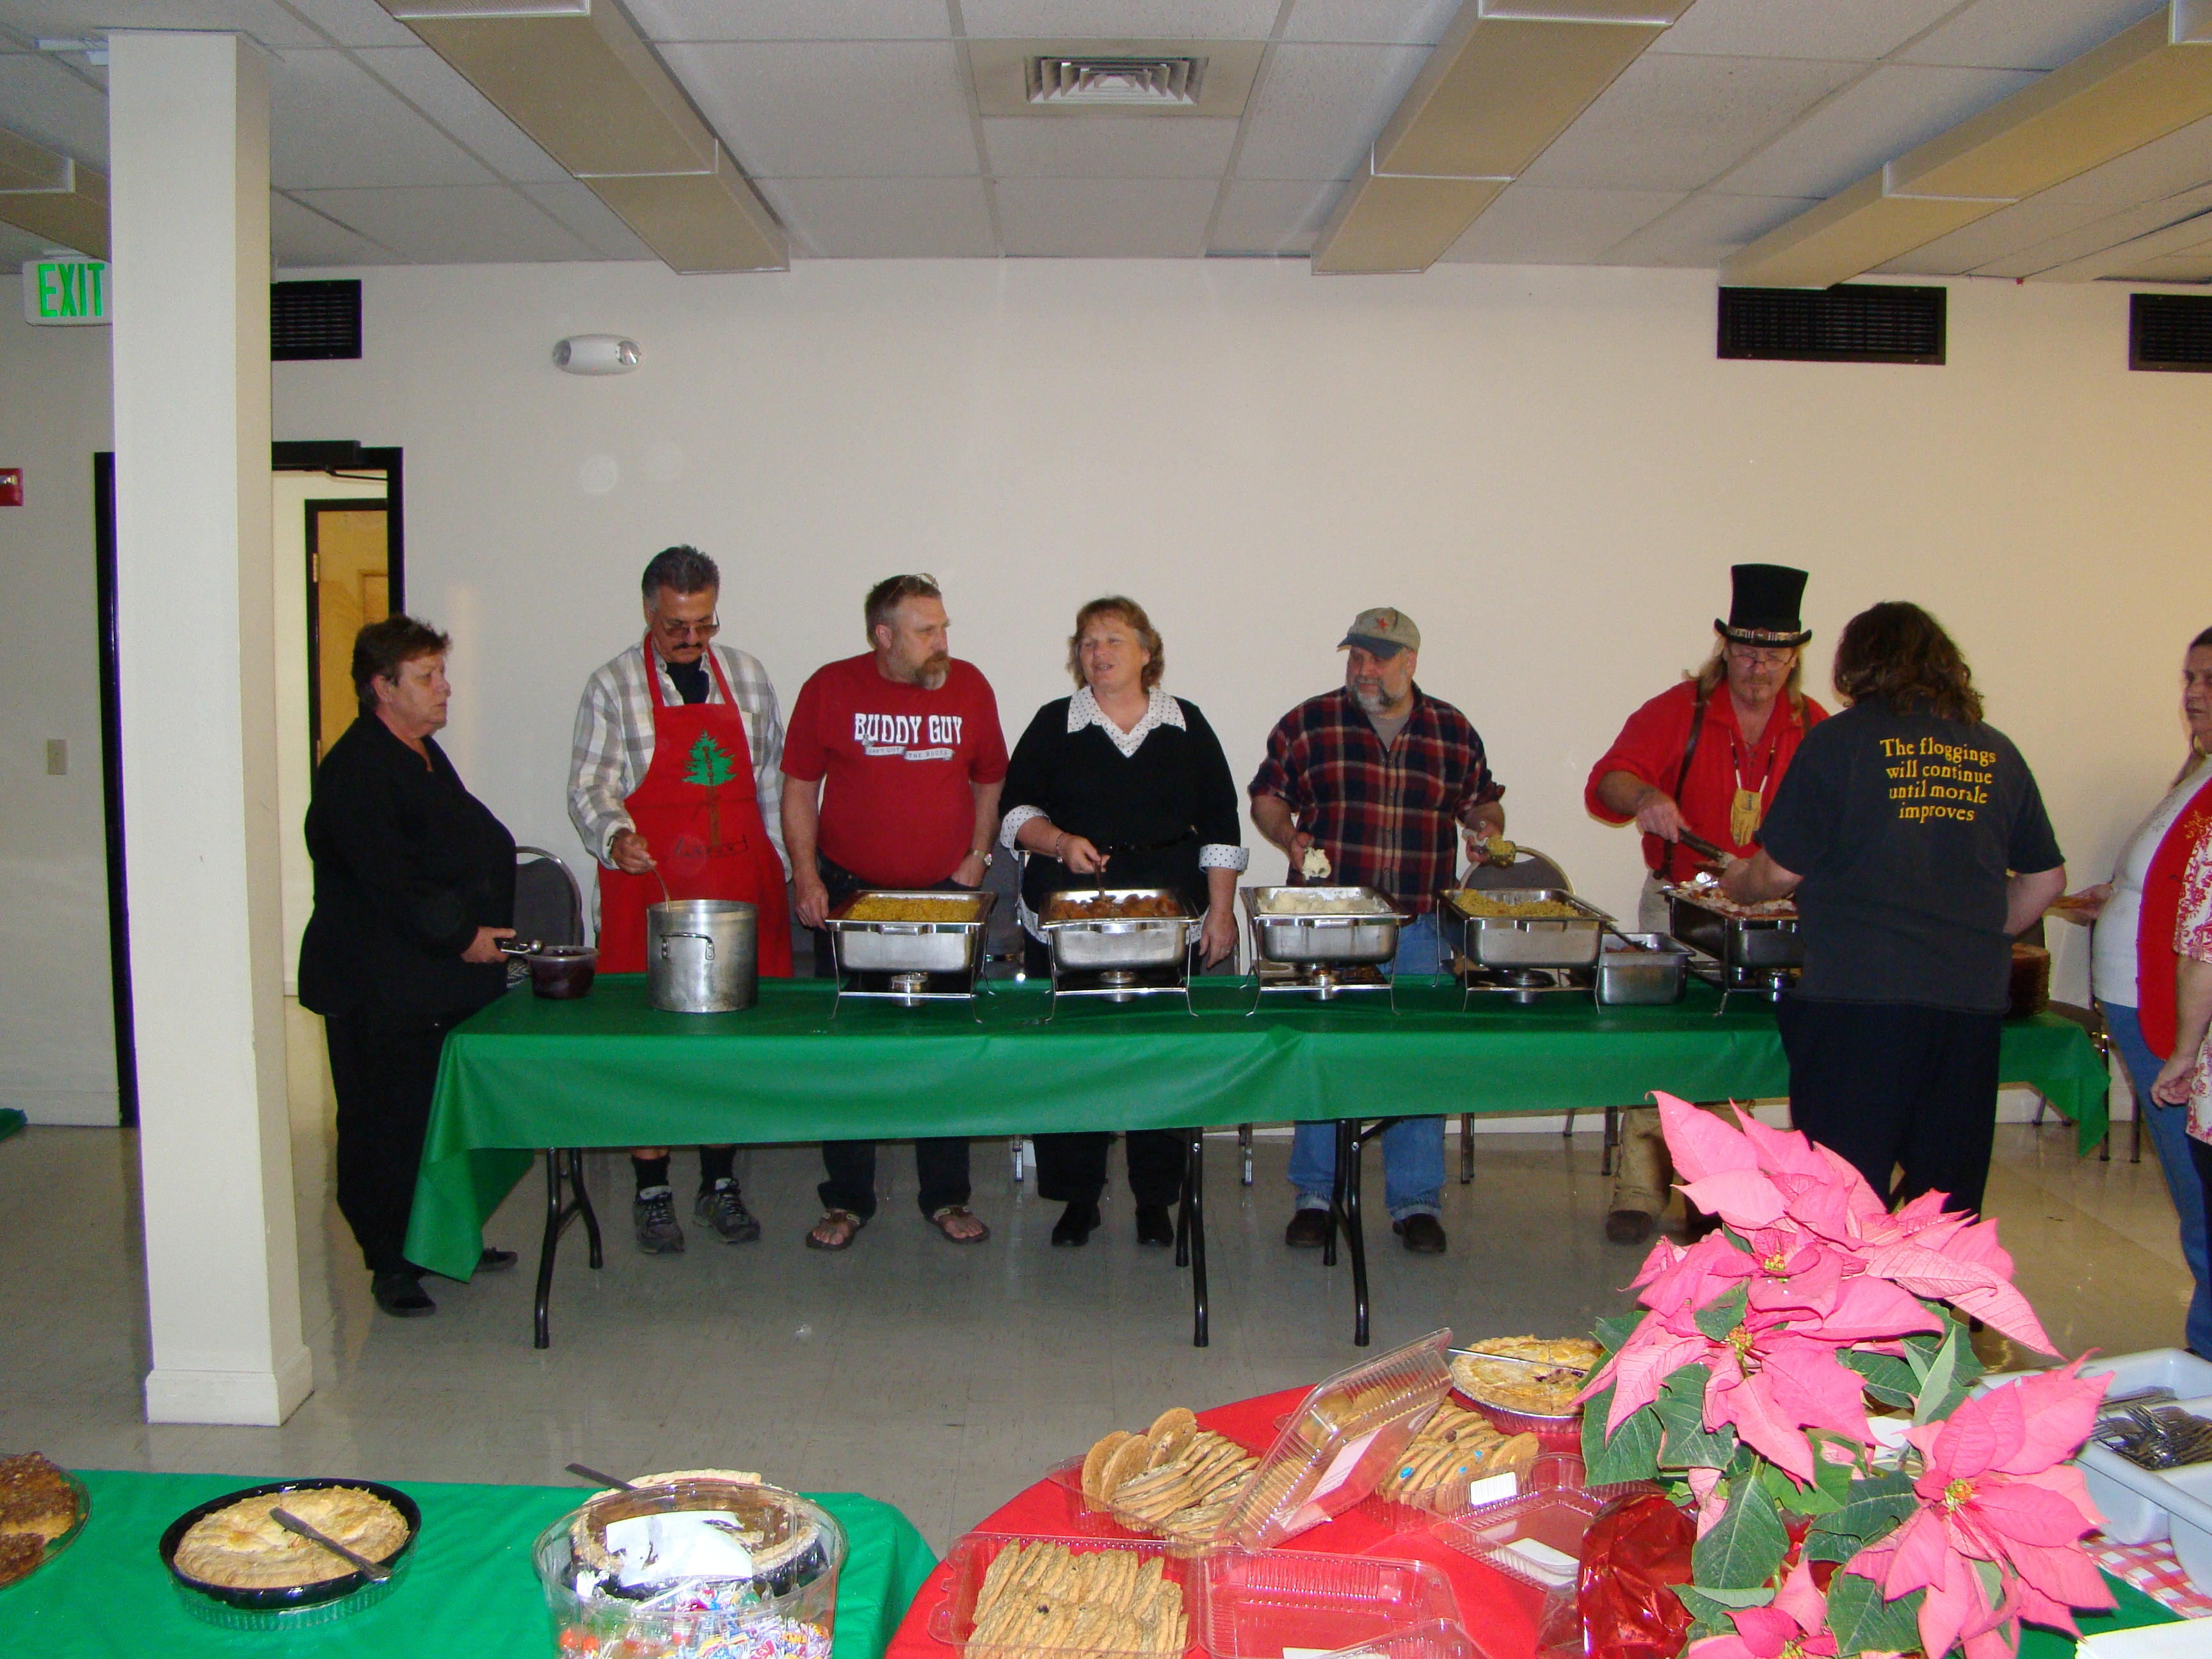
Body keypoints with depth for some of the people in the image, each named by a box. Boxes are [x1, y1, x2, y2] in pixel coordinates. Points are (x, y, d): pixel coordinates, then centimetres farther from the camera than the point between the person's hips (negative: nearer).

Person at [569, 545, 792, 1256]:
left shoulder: (747, 677, 12)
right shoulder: (613, 685, 3)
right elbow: (589, 788, -1)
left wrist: (782, 869, 12)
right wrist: (616, 836, -21)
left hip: (740, 881, 3)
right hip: (649, 884, -2)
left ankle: (720, 1182, 18)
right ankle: (651, 1191, 13)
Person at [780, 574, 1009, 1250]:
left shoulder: (969, 686, 0)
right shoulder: (830, 689, -5)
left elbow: (990, 781, 11)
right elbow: (799, 787, 1)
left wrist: (976, 860, 1)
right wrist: (806, 877, -7)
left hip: (945, 893, 1)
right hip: (850, 892, -1)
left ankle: (947, 1197, 20)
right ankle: (847, 1200, 20)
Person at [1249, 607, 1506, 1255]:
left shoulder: (1453, 732, 8)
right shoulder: (1308, 723, 3)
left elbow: (1483, 800, 19)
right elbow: (1266, 795, 8)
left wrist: (1486, 828, -3)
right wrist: (1290, 837, -10)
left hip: (1420, 930, 1)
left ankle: (1415, 1202, 18)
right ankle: (1315, 1196, 18)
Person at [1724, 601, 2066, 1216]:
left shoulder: (1841, 740, -3)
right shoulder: (1998, 754, 11)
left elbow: (1780, 871, -4)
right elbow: (2046, 879, 16)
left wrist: (1732, 886, 16)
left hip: (1857, 995, -4)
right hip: (1974, 998, 4)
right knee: (1949, 1190, 13)